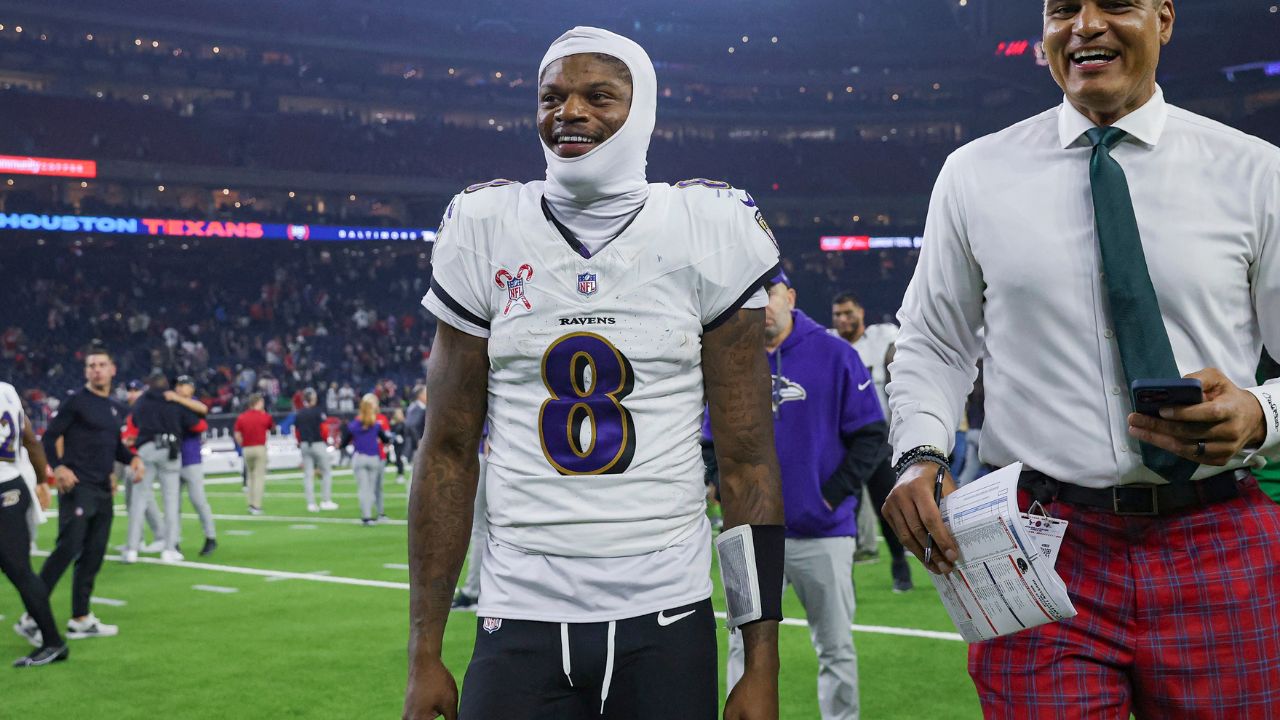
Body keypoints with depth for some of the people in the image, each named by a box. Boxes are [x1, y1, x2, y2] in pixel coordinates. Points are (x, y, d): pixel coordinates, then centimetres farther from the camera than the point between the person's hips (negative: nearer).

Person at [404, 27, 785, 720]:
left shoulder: (703, 234, -2)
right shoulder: (486, 234, 2)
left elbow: (747, 462, 0)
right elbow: (449, 452, 6)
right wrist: (424, 655, 3)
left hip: (666, 618, -1)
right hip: (520, 620, 1)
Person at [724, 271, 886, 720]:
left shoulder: (834, 355, -4)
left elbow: (872, 437, -4)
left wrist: (833, 495, -10)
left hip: (823, 531, -2)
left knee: (836, 648, 7)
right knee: (745, 647, 5)